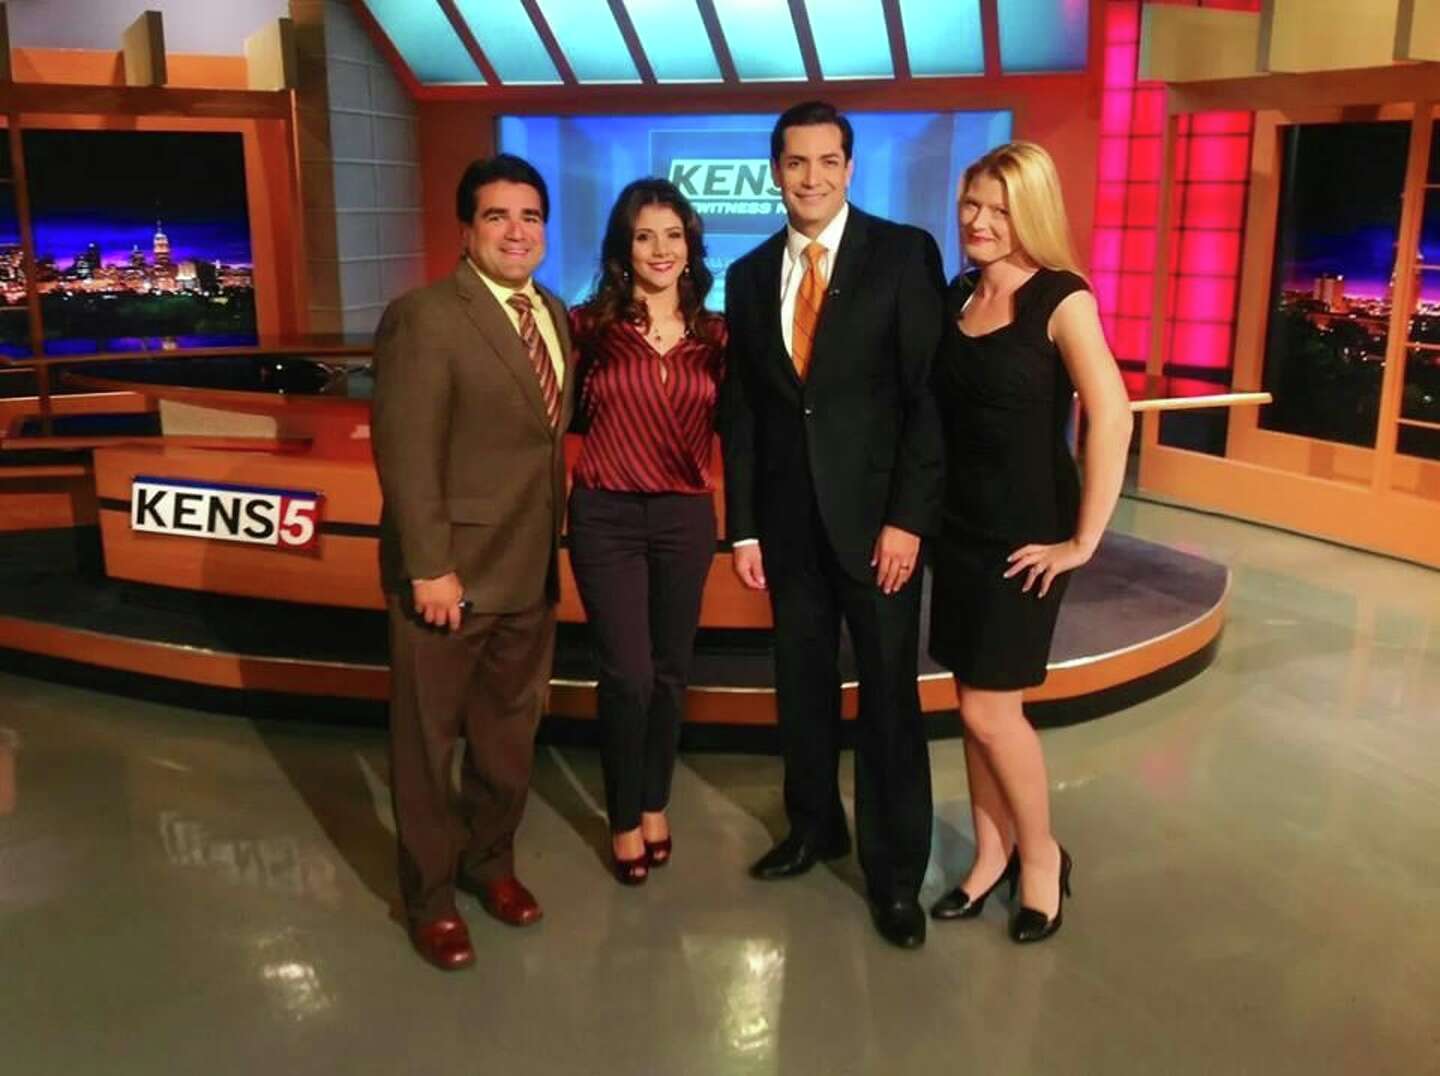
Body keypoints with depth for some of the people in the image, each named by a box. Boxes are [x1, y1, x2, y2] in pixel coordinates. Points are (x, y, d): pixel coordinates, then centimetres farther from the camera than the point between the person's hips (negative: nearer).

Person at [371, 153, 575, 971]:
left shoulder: (556, 316, 10)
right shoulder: (425, 317, -13)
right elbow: (407, 454, -18)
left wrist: (553, 544, 8)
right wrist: (430, 567, -21)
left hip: (531, 571, 7)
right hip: (451, 572, -6)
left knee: (511, 735, 19)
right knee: (430, 742, 10)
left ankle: (491, 862, 40)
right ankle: (431, 897, 28)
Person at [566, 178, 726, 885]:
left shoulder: (713, 336, 4)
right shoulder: (590, 325, -3)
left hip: (685, 518, 3)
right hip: (605, 516, -2)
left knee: (670, 672, 12)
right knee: (627, 676, -3)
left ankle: (655, 806, 32)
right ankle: (623, 818, 19)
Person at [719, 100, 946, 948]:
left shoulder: (904, 253, -4)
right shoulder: (750, 275, 9)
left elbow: (932, 390, -9)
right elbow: (740, 410, 9)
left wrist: (908, 516, -14)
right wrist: (744, 526, 5)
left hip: (876, 512, -4)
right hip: (789, 518, 4)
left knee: (889, 694, 3)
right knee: (802, 684, 14)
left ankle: (897, 872, 17)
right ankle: (816, 826, 35)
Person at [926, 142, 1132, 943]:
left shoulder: (1060, 300, -11)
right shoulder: (959, 296, 7)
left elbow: (1112, 416, -21)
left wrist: (1084, 539, -20)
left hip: (1026, 534, -6)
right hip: (960, 527, 6)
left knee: (991, 709, -3)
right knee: (974, 705, 11)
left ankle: (1042, 854, 21)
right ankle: (992, 856, 27)